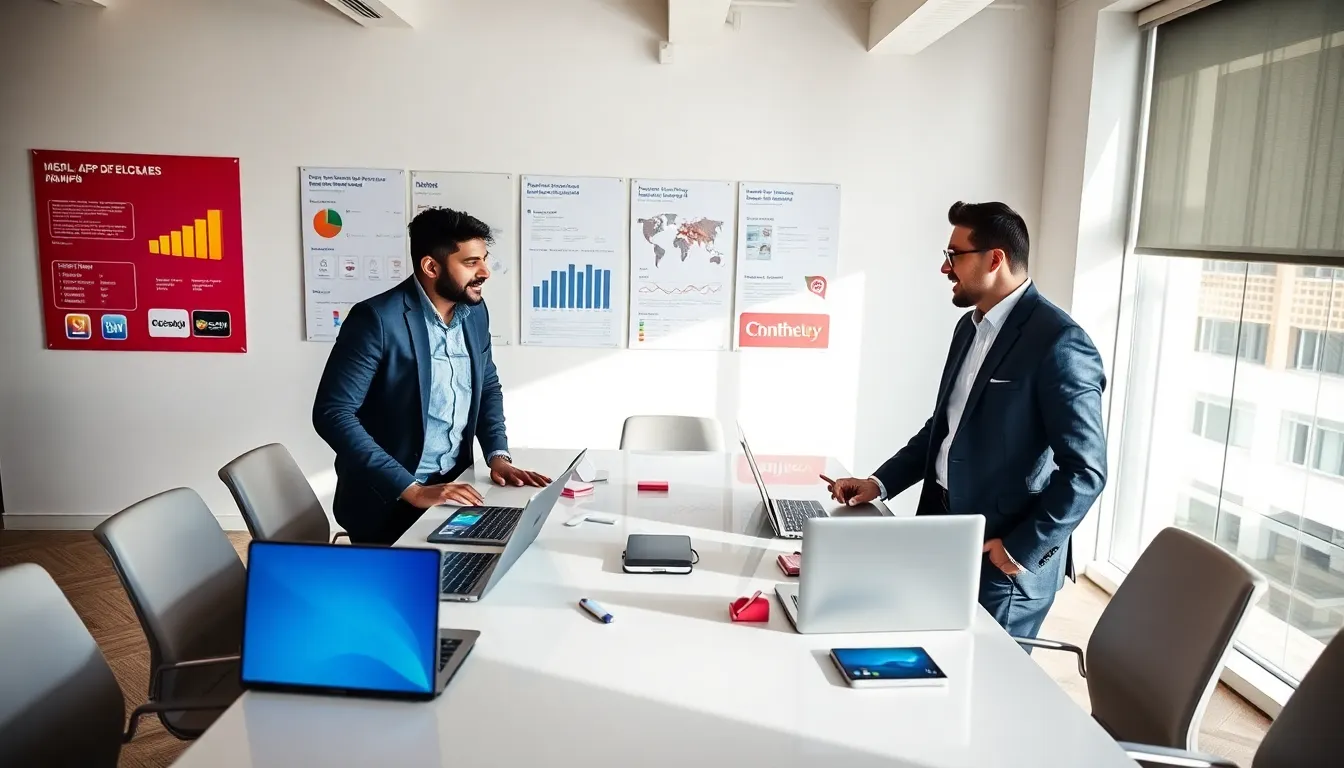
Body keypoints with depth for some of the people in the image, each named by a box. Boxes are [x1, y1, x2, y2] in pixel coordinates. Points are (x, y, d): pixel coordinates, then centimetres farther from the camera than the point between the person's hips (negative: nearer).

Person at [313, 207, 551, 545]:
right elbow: (332, 414, -22)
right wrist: (413, 490, -27)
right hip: (389, 501, -6)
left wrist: (498, 455, -2)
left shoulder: (474, 312, 2)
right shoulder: (376, 318, -18)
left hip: (454, 486, 6)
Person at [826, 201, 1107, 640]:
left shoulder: (1059, 342, -17)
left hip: (1001, 561, -7)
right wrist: (881, 483, 8)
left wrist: (1021, 549, -17)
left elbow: (1085, 470, -18)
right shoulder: (970, 326, 9)